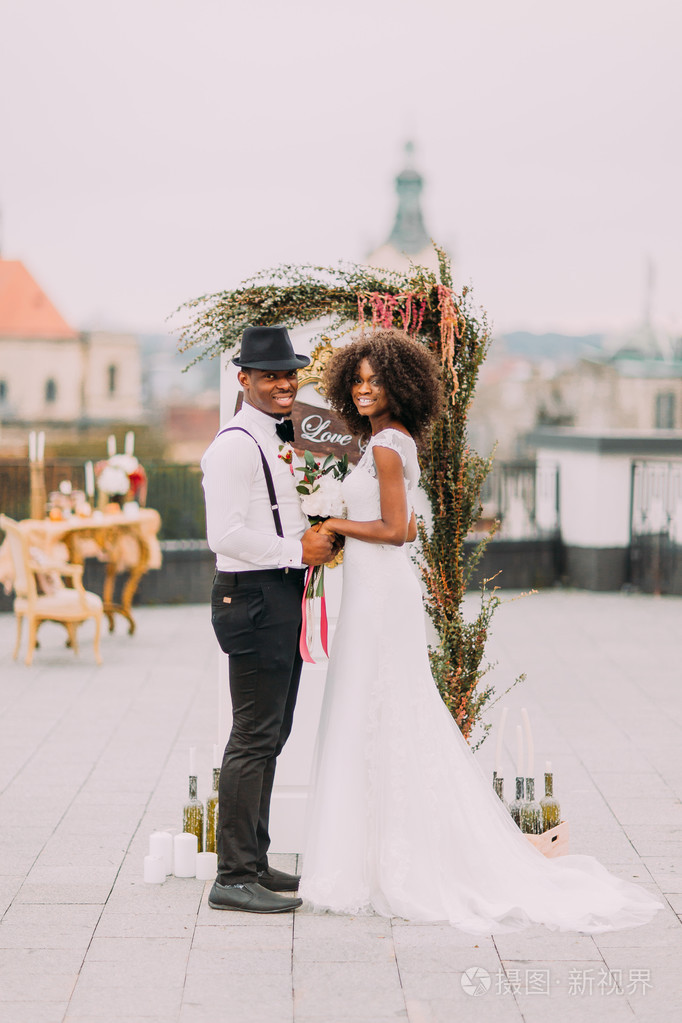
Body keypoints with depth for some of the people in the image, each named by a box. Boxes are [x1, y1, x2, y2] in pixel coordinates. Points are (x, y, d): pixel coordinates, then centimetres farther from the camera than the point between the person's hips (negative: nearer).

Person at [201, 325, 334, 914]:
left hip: (285, 599, 10)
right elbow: (226, 534, -22)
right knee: (254, 739, -8)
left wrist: (316, 538, 11)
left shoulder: (280, 439, 17)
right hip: (254, 599, -10)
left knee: (270, 736, 15)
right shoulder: (236, 445, -14)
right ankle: (234, 879, -4)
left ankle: (254, 863, 24)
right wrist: (297, 551, -16)